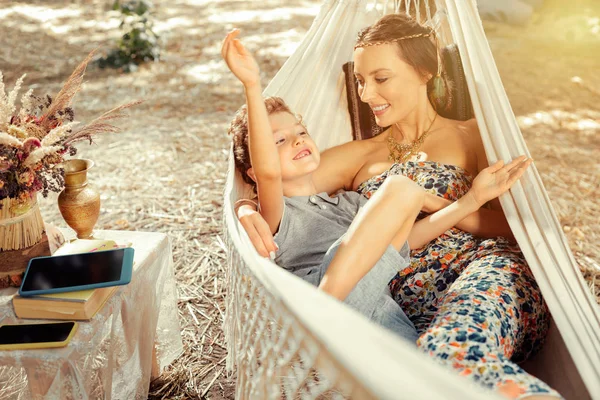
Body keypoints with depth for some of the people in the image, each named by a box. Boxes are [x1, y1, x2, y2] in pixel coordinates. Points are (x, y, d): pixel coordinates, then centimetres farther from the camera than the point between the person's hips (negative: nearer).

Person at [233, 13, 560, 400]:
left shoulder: (472, 136, 17)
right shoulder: (358, 156, 23)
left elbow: (512, 224, 5)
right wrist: (248, 212, -9)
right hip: (410, 307, 1)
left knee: (453, 351, -38)